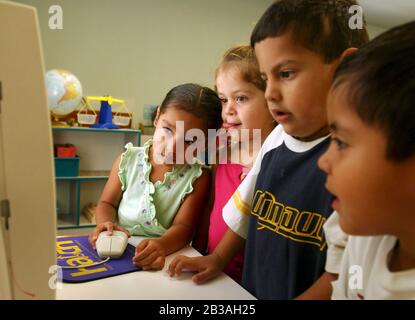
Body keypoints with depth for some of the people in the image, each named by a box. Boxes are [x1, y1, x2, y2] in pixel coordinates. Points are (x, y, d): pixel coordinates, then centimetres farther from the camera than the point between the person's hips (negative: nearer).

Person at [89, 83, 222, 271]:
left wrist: (162, 245, -33)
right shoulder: (129, 160, -1)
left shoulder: (198, 178, -8)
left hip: (166, 258, -2)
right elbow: (107, 203, 9)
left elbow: (183, 227, -12)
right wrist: (106, 223, -13)